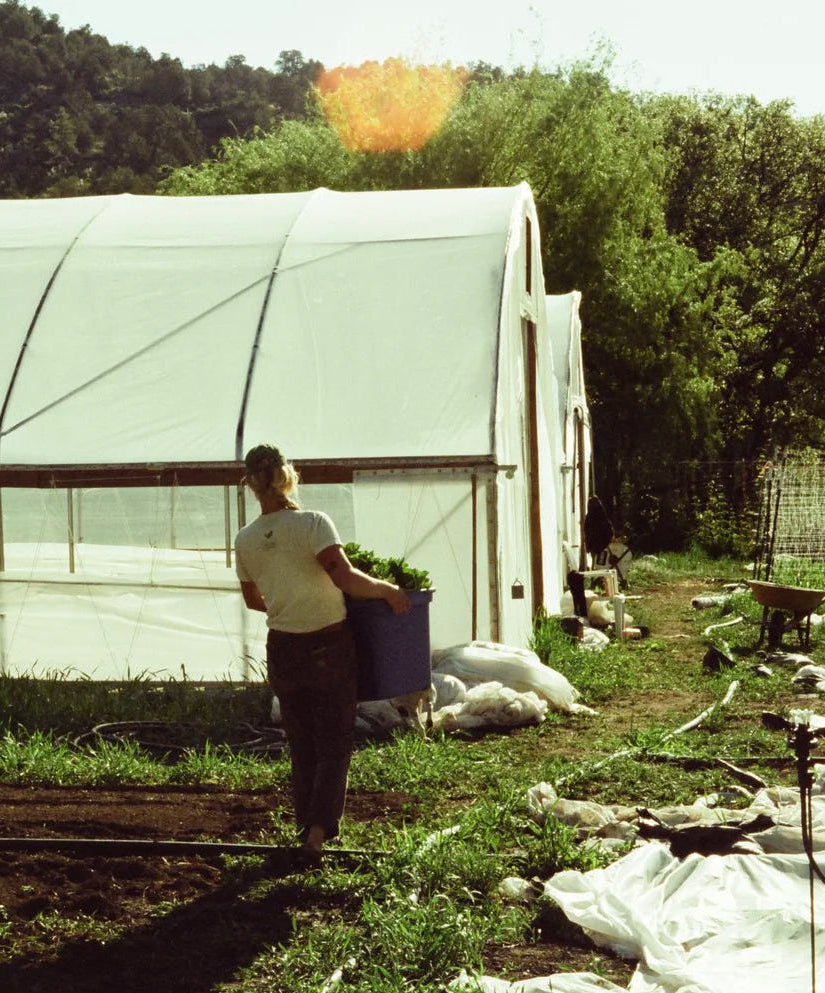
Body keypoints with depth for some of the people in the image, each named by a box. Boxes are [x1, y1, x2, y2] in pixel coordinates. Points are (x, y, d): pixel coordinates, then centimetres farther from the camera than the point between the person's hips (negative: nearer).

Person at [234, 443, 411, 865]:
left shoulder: (246, 540, 0)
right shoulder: (312, 523, -15)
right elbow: (344, 576, -27)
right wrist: (387, 590, -14)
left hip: (283, 651, 4)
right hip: (329, 647, -4)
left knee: (302, 748, 17)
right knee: (334, 745, 6)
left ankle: (308, 826, 23)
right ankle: (318, 831, -8)